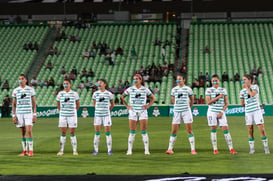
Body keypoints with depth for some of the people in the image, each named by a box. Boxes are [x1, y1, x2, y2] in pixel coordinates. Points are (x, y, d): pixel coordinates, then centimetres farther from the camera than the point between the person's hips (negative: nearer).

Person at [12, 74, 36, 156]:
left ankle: (31, 150, -8)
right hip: (19, 113, 2)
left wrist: (34, 114, -2)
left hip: (28, 113, -2)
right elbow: (13, 104, 10)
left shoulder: (31, 89, 3)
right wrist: (13, 115, 3)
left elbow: (34, 103, 4)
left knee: (29, 131, -12)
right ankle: (25, 151, 11)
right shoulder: (15, 90, 7)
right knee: (22, 132, 5)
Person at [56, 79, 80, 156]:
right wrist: (62, 111, 13)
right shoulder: (60, 93, 5)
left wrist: (74, 111, 11)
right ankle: (61, 150, 6)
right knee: (63, 133, 3)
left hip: (72, 115, -2)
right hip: (63, 115, 2)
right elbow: (58, 104, 17)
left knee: (72, 133, -1)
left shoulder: (74, 94, 0)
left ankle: (74, 150, 4)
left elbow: (78, 104, 11)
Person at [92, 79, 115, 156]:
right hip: (97, 115, 2)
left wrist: (108, 110, 9)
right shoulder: (95, 93, 4)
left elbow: (112, 104, 12)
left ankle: (109, 150, 3)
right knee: (97, 133, 1)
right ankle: (96, 150, 6)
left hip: (106, 115, -2)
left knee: (108, 132, -2)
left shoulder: (109, 94, -1)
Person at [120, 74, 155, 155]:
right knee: (132, 132, -1)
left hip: (143, 112, 0)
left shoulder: (145, 89, 3)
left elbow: (153, 98, 14)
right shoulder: (130, 89, 3)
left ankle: (146, 150, 1)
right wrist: (127, 106, 3)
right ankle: (129, 150, 2)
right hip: (133, 112, 0)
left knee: (144, 132, -2)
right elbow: (122, 97, 12)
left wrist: (148, 106, 2)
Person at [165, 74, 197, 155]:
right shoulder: (174, 89, 8)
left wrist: (188, 108, 11)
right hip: (177, 112, 2)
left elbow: (192, 100, 12)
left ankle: (193, 149, -2)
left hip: (186, 112, -2)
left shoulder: (188, 89, 1)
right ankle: (170, 149, 5)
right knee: (174, 131, 1)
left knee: (189, 130, -4)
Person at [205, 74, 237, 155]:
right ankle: (215, 149, 4)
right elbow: (208, 102, -7)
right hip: (212, 112, -2)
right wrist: (218, 97, -14)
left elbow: (226, 103, 9)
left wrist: (222, 112, -4)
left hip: (221, 112, 2)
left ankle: (231, 149, -3)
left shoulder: (223, 90, 10)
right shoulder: (209, 90, 3)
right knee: (213, 130, -1)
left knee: (225, 129, -4)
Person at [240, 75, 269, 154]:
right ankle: (251, 148, 9)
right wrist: (247, 106, 4)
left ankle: (266, 148, 0)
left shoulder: (255, 87, 1)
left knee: (262, 130, -7)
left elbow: (252, 94, -18)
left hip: (257, 111, -3)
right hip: (248, 112, 3)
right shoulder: (242, 91, 10)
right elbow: (242, 103, 15)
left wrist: (246, 87, -10)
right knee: (250, 131, 2)